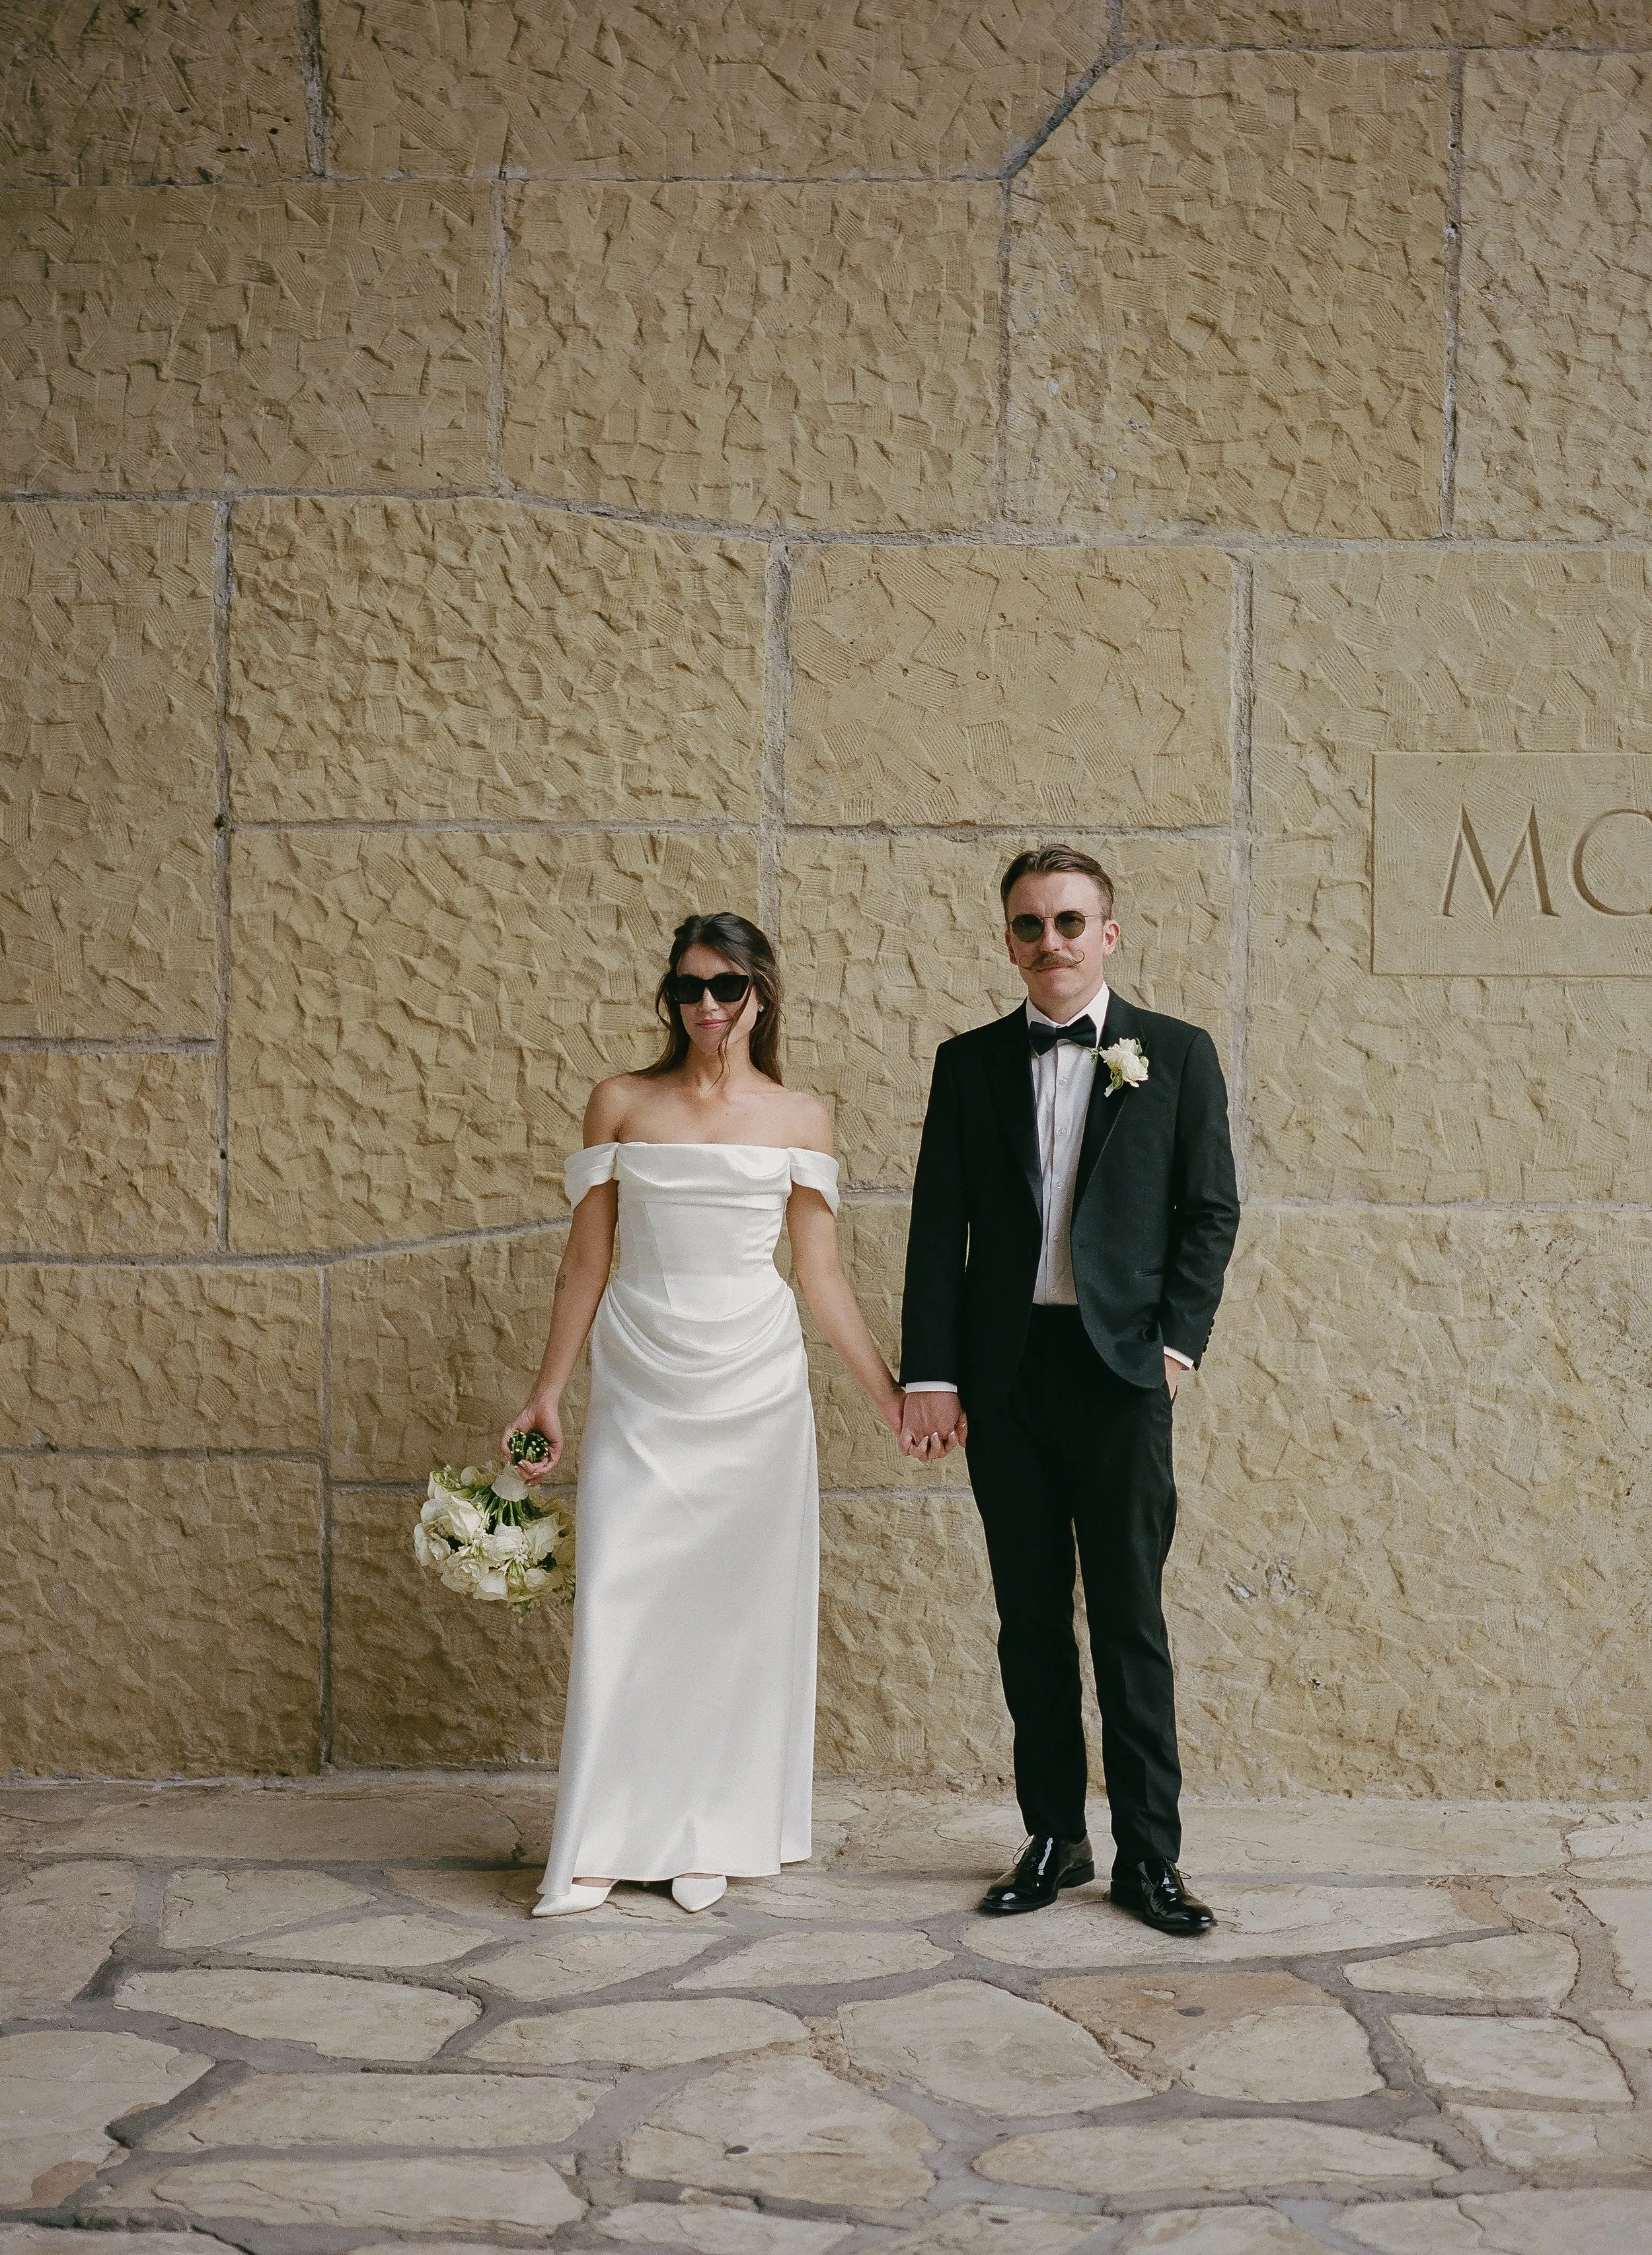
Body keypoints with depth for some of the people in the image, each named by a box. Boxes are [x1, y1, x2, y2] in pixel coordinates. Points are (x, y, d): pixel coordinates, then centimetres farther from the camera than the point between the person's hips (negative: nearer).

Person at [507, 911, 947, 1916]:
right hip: (639, 1390, 0)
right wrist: (547, 1392, 6)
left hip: (753, 1389, 0)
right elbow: (587, 1260, 7)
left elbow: (823, 1272, 5)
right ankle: (601, 1844, 5)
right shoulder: (621, 1104, 5)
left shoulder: (800, 1117, 4)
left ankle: (714, 1836, 14)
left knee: (741, 1606, 3)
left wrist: (891, 1391, 1)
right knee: (623, 1606, -2)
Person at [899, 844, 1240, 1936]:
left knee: (1131, 1621, 0)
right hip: (1005, 1373, 2)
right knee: (1031, 1621, 9)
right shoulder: (970, 1062, 8)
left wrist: (1179, 1343, -7)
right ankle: (1054, 1838, 19)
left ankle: (1150, 1855, 8)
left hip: (1121, 1367, -2)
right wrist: (930, 1371, -1)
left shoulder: (1178, 1054, 4)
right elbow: (939, 1223, 6)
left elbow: (1211, 1211, 3)